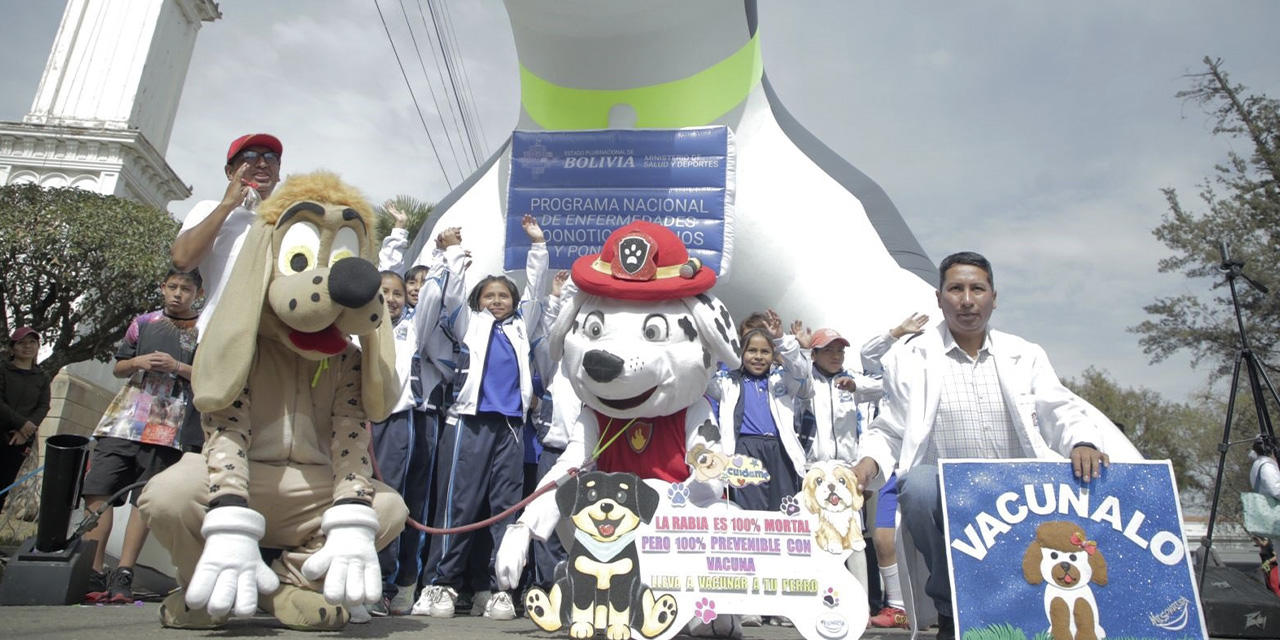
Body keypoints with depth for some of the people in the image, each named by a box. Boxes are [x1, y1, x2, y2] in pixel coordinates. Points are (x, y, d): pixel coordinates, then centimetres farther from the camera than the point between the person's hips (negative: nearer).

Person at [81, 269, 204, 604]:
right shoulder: (143, 323, 16)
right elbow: (118, 368, 21)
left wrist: (177, 367, -11)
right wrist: (137, 362, 0)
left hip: (169, 428, -3)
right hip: (124, 420, 3)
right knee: (97, 491, -5)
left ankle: (123, 576, 0)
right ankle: (92, 573, 0)